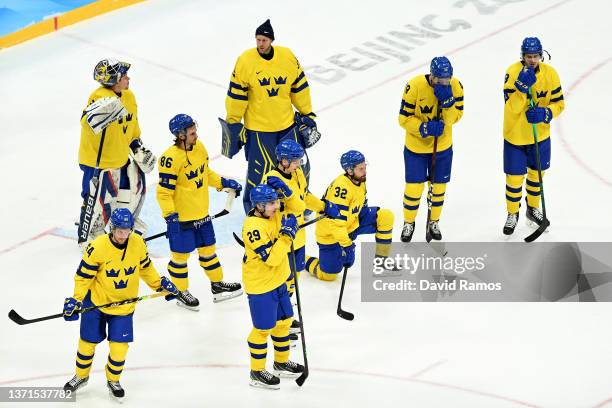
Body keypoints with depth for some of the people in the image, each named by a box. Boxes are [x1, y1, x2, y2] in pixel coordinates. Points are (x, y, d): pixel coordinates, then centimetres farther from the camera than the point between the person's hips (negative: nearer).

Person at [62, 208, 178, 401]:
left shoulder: (138, 243, -12)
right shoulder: (97, 247, -24)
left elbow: (145, 267, 7)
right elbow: (83, 276, -16)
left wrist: (160, 284, 4)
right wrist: (76, 300, -24)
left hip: (124, 305, 2)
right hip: (96, 301, -2)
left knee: (119, 347, -1)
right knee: (87, 342, 11)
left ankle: (113, 380, 24)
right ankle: (81, 376, 35)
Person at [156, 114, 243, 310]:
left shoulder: (199, 147, -1)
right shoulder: (171, 158, -25)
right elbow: (164, 191, -22)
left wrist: (224, 183, 11)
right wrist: (170, 215, -26)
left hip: (201, 213, 7)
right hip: (180, 216, -7)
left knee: (208, 249, 20)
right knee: (181, 255, 8)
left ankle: (217, 285, 35)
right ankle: (181, 292, 24)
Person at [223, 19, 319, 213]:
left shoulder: (288, 57, -3)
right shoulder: (245, 61, -12)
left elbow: (299, 87, 8)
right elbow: (236, 95, -6)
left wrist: (307, 114, 11)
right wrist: (233, 123, -3)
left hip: (287, 123, 4)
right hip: (258, 127, -4)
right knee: (262, 168, -5)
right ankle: (252, 204, 15)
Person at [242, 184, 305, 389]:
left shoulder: (273, 215, -2)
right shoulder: (253, 226, -28)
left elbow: (296, 209, 13)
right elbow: (271, 258, -31)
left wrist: (287, 193, -4)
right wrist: (286, 235, -27)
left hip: (278, 280, 9)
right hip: (260, 286, -9)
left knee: (284, 321, 21)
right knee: (263, 328, 2)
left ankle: (281, 362, 40)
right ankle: (257, 372, 17)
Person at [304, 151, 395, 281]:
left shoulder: (359, 179, -6)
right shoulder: (341, 187, -33)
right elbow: (336, 222, -33)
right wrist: (346, 245, -30)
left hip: (352, 222, 8)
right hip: (331, 232, -8)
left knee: (386, 216, -3)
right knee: (328, 275, -2)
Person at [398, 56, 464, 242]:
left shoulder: (455, 86, -15)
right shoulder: (415, 86, -24)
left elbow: (455, 116, -13)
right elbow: (404, 118, -17)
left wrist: (447, 100, -30)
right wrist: (425, 128, -30)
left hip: (443, 145, 3)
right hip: (416, 145, -3)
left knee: (438, 185, 14)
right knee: (414, 186, 2)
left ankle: (433, 221, 35)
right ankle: (409, 223, 25)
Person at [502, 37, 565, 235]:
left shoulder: (550, 74, -10)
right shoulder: (513, 72, -20)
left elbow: (558, 103, -4)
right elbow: (512, 108, -26)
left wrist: (545, 114, -24)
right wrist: (522, 87, -40)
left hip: (540, 134, 3)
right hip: (514, 135, -3)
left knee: (536, 173, 20)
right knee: (514, 177, 2)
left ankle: (533, 209, 42)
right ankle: (512, 214, 25)